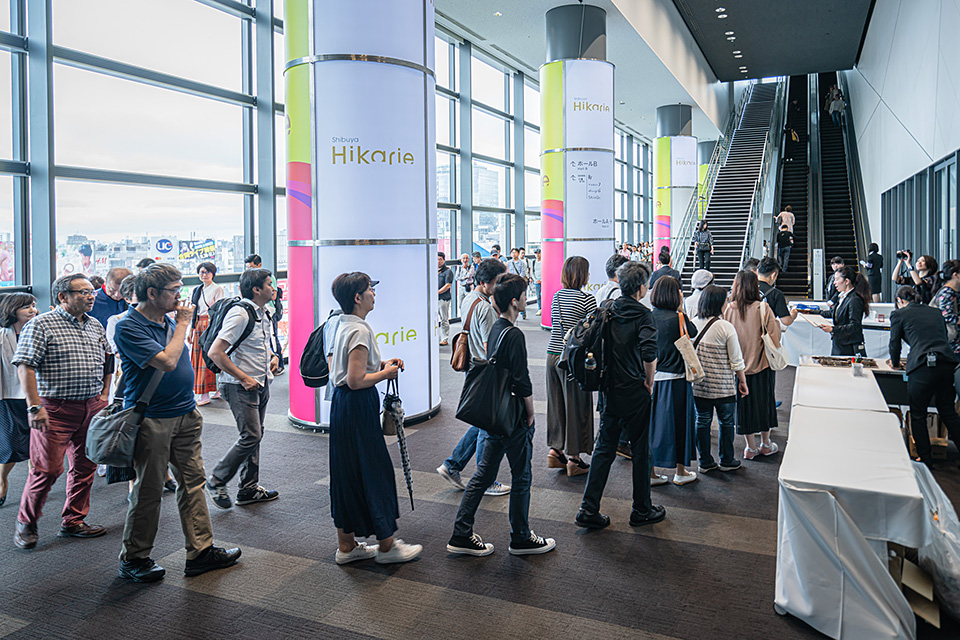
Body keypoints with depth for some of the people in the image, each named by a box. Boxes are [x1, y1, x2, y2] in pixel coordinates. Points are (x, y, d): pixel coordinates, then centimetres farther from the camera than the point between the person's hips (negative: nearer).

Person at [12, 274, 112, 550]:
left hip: (92, 407, 6)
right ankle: (25, 524, 18)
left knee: (85, 467, 10)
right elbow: (25, 366, -12)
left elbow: (107, 360, 24)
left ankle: (73, 522, 24)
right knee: (47, 469, -3)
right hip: (55, 409, -6)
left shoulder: (95, 326, 13)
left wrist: (104, 394, 16)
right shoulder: (41, 325, -6)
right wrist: (35, 406, -17)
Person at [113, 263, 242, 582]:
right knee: (148, 491, 3)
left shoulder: (169, 319, 10)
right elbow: (167, 361, -24)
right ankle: (133, 559, 21)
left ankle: (200, 550, 19)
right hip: (152, 420, -7)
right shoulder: (129, 327, -14)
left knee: (193, 482, 10)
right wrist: (183, 324, -14)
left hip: (185, 415, 8)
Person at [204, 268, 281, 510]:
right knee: (251, 436, -10)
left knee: (255, 435, 12)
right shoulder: (240, 314, -18)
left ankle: (249, 489, 23)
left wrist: (273, 356, 10)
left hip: (261, 384, 9)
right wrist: (244, 378, -19)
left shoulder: (264, 315, 11)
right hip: (241, 387, -9)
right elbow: (215, 353, -23)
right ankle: (216, 481, 9)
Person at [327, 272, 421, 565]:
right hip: (358, 407, -10)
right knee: (375, 469, 1)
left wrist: (381, 364, 12)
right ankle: (386, 545, 14)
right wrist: (386, 373, -9)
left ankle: (346, 545, 25)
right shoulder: (360, 330, -19)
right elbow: (356, 380, -23)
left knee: (346, 472, 14)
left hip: (342, 405, 10)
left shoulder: (345, 326, 12)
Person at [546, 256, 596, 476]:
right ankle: (573, 458, 12)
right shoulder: (587, 300, -12)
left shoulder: (556, 296, 8)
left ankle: (555, 451, 24)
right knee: (576, 406, 4)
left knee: (556, 403, 16)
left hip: (553, 354, 7)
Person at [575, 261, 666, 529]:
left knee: (604, 448, 12)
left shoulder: (609, 311, 5)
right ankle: (642, 510, 23)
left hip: (610, 389, 6)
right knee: (641, 451, 10)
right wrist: (649, 381, -10)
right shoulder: (642, 314, -13)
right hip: (634, 392, -5)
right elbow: (649, 353, -26)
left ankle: (589, 509, 10)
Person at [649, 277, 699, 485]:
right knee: (679, 421, 10)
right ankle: (680, 472, 22)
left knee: (652, 422, 12)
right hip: (676, 379, -4)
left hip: (651, 377, 4)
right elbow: (693, 333, 7)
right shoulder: (679, 318, -13)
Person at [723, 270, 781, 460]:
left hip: (737, 365, 1)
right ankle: (765, 443, 28)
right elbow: (774, 334, -10)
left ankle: (750, 447, 18)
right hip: (761, 364, -1)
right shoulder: (762, 308, -13)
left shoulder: (730, 309, -8)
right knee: (763, 401, 15)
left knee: (744, 403, 11)